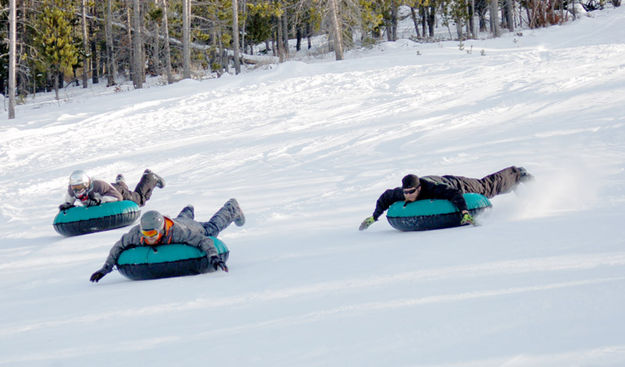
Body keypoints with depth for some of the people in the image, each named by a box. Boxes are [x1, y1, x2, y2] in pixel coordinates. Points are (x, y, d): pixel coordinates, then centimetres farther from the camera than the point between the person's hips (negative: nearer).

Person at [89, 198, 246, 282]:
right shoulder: (136, 233, -42)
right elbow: (119, 246, -27)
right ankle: (188, 212, 79)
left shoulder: (178, 231, -53)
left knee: (212, 227, 29)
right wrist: (106, 267, -38)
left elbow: (203, 240, -52)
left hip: (195, 229, -4)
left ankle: (232, 208, 61)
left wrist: (213, 256, -70)